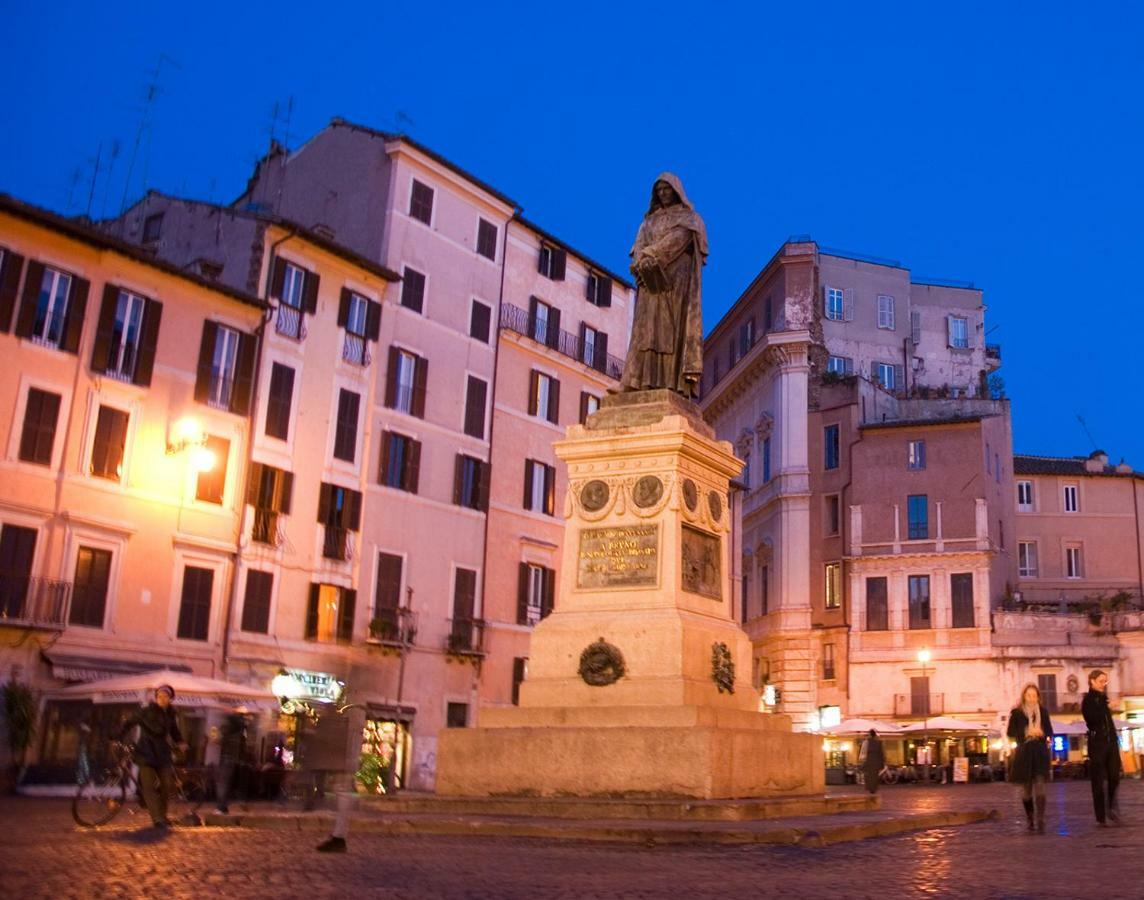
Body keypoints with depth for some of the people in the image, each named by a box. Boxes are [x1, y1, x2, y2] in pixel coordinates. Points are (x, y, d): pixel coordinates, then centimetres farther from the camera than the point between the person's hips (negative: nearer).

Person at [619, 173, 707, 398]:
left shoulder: (689, 217, 11)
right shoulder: (650, 220, 25)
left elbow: (678, 239, -7)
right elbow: (639, 245, 10)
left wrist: (651, 255, -16)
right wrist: (642, 262, -12)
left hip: (677, 280, -4)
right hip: (651, 282, 5)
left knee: (674, 327, -15)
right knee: (648, 329, -8)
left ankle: (675, 383, -25)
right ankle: (646, 383, -17)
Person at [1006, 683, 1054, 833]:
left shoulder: (1043, 711, 9)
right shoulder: (1017, 712, 2)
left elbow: (1049, 731, 14)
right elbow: (1011, 732, -2)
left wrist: (1044, 735, -9)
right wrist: (1026, 732, -16)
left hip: (1040, 753, 1)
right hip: (1023, 753, 0)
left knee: (1039, 786, -12)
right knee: (1026, 788, 6)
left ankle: (1040, 822, -17)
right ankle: (1030, 821, 20)